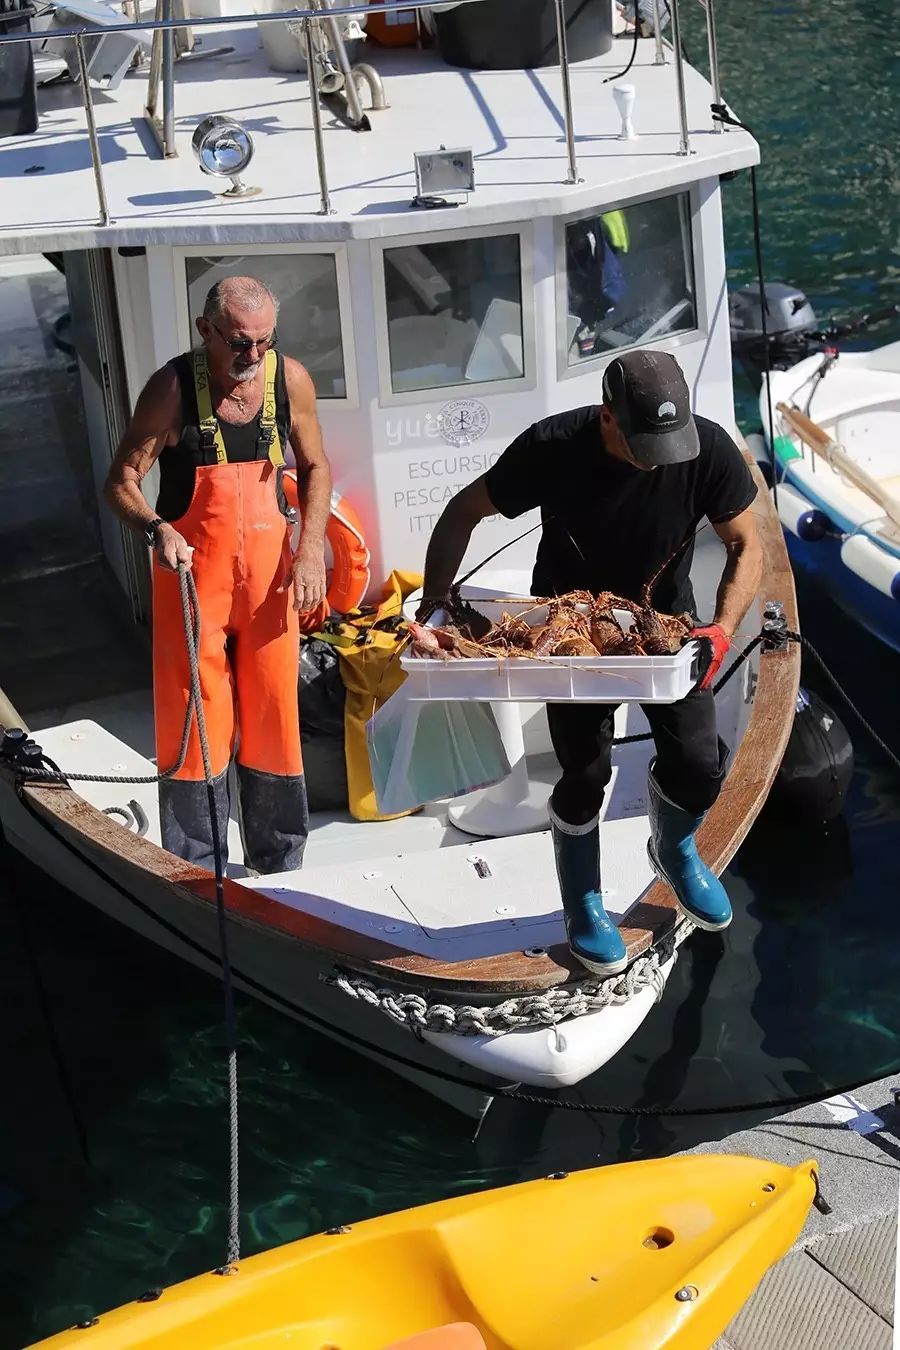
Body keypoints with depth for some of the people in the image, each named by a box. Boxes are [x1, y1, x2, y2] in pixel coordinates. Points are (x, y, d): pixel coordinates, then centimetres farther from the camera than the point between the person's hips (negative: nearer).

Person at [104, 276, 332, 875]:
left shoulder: (290, 380, -5)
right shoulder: (173, 388, -14)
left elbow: (316, 468, 9)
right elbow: (122, 480, -10)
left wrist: (311, 548, -4)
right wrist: (157, 529, -30)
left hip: (268, 570, 3)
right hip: (192, 570, -3)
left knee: (274, 715, 10)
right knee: (193, 720, 0)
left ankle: (279, 865, 26)